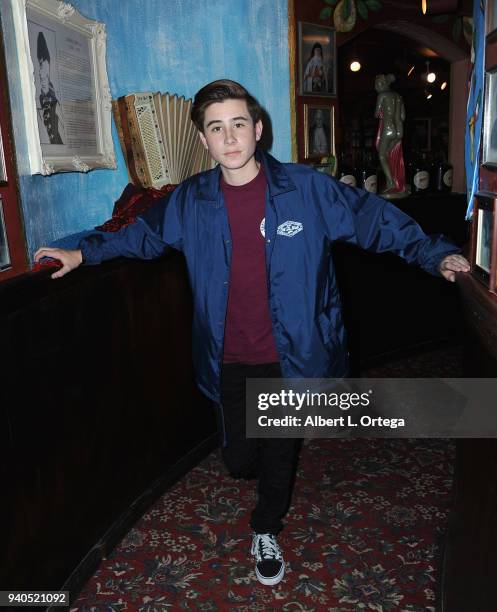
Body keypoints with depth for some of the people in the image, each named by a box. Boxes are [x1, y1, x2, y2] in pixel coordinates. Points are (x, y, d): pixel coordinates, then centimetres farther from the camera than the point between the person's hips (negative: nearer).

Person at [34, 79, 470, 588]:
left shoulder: (307, 189, -10)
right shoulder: (190, 201, -2)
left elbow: (374, 218, -2)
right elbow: (145, 232, 16)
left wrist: (434, 254, -8)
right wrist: (86, 251, 13)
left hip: (290, 357, -1)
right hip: (231, 361, 2)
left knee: (280, 452, 15)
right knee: (239, 459, 11)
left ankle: (267, 531, 45)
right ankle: (256, 459, 52)